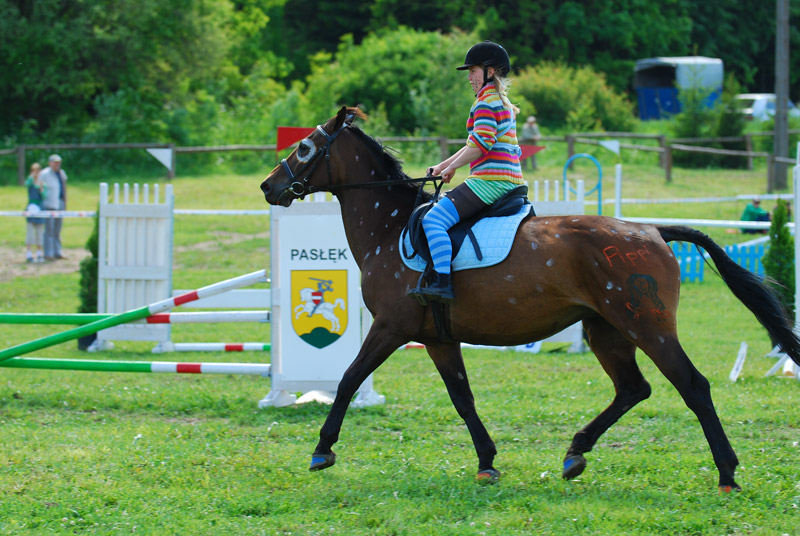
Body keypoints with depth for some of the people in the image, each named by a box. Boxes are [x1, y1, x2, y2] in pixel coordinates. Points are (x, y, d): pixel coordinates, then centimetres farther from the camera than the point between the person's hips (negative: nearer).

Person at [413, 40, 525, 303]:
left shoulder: (485, 102, -9)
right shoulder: (503, 103, 23)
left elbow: (480, 144, -21)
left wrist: (451, 167, -9)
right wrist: (443, 165, 22)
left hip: (490, 180, -11)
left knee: (434, 219, -19)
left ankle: (443, 283, -31)